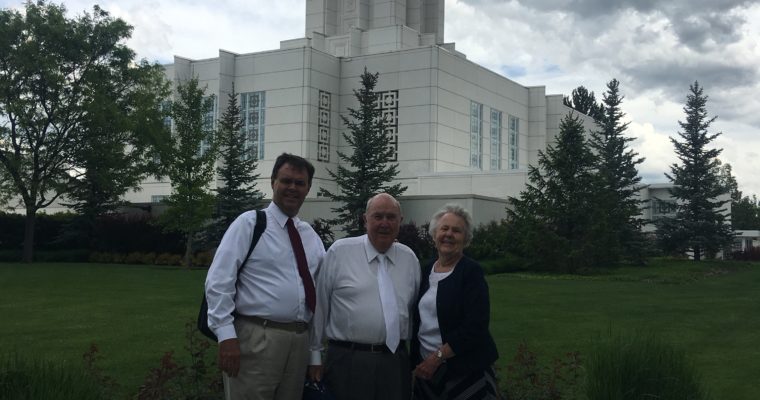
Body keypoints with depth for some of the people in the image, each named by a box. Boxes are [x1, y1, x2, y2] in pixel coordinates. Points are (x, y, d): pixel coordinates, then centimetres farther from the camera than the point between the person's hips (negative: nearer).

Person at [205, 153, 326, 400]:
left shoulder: (311, 235, 15)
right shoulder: (249, 223, -2)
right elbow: (218, 282, -9)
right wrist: (226, 336, -17)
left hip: (300, 339, 6)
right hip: (256, 338, -5)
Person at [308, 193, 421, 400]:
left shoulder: (410, 258, 10)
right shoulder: (340, 251, -2)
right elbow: (319, 305, 0)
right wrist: (314, 354, 2)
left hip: (396, 361, 4)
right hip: (347, 361, -3)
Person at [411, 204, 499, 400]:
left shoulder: (471, 271, -10)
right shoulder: (426, 270, 8)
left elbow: (475, 326, -17)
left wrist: (438, 356, -19)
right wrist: (416, 357, 4)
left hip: (466, 369, -5)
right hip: (426, 365, 5)